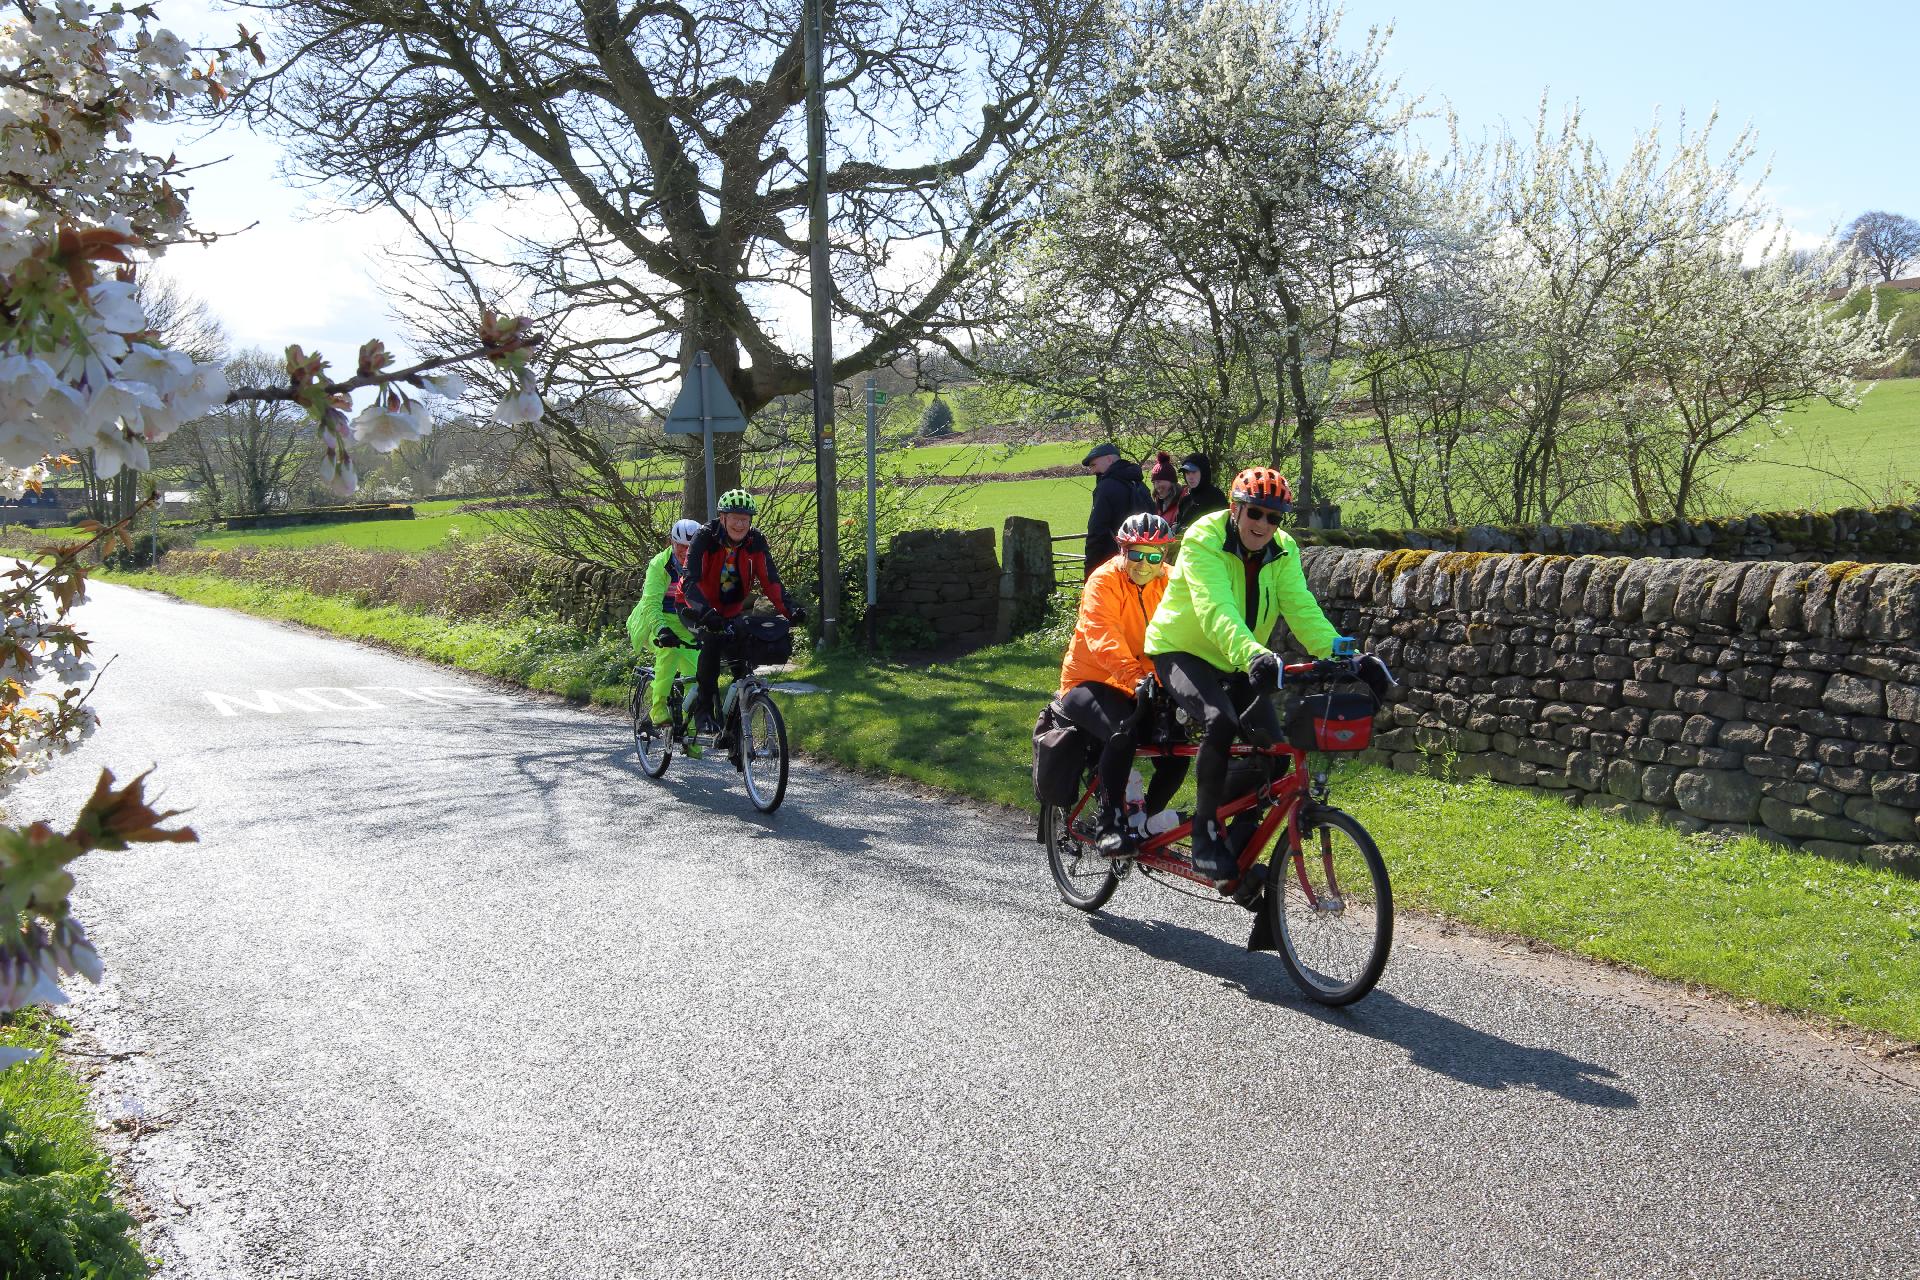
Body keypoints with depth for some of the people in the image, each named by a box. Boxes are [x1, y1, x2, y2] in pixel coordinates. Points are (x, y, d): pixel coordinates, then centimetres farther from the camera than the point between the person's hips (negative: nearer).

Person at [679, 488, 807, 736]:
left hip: (732, 612, 4)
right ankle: (703, 710, -22)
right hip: (701, 612, -4)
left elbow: (770, 579, -18)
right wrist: (706, 612, -49)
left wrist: (789, 609, -34)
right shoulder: (705, 537, -23)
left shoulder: (756, 541, -12)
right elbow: (691, 580, -33)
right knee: (713, 641, -32)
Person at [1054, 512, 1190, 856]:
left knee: (1178, 752, -12)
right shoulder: (1104, 581, -16)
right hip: (1088, 683, -5)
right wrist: (1136, 676, -47)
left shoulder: (1167, 583, 0)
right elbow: (1104, 639, -31)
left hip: (1135, 689, 5)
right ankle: (1111, 824, -22)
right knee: (1123, 730, -34)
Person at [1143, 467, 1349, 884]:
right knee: (1220, 722, -32)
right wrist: (1253, 655, -54)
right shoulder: (1203, 541, -23)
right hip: (1181, 651, -6)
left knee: (1271, 745, -9)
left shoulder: (1283, 551, -4)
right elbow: (1216, 612, -37)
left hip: (1234, 665, 6)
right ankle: (1205, 835, -20)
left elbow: (1301, 609, -16)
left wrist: (1336, 649, -35)